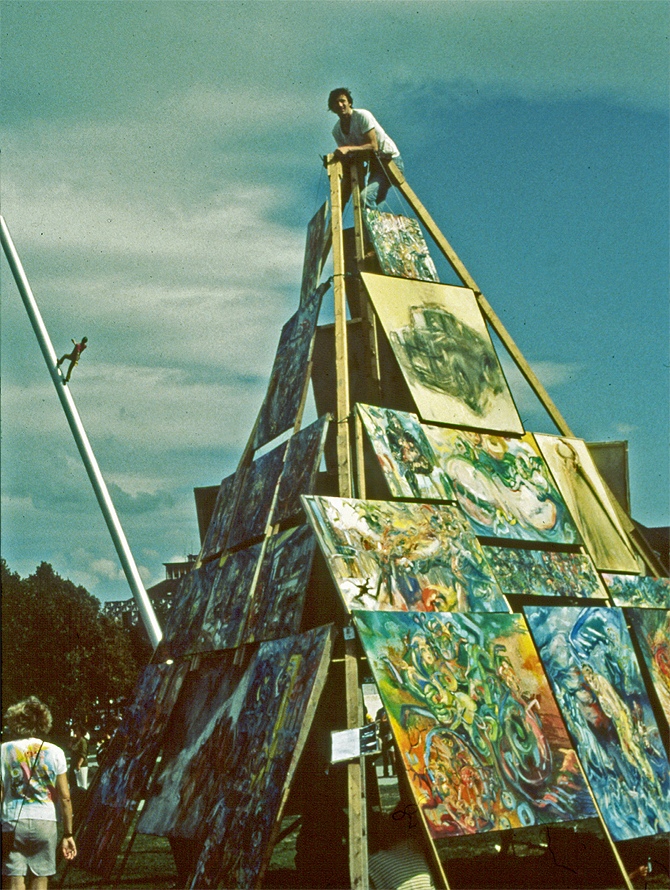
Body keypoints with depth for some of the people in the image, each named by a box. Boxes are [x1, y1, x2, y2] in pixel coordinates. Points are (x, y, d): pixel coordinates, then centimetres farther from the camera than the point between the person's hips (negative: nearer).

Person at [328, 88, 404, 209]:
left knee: (365, 197, -28)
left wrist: (348, 149, -34)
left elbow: (373, 146, -23)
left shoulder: (362, 116, -15)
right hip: (373, 164, 8)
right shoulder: (337, 131, 4)